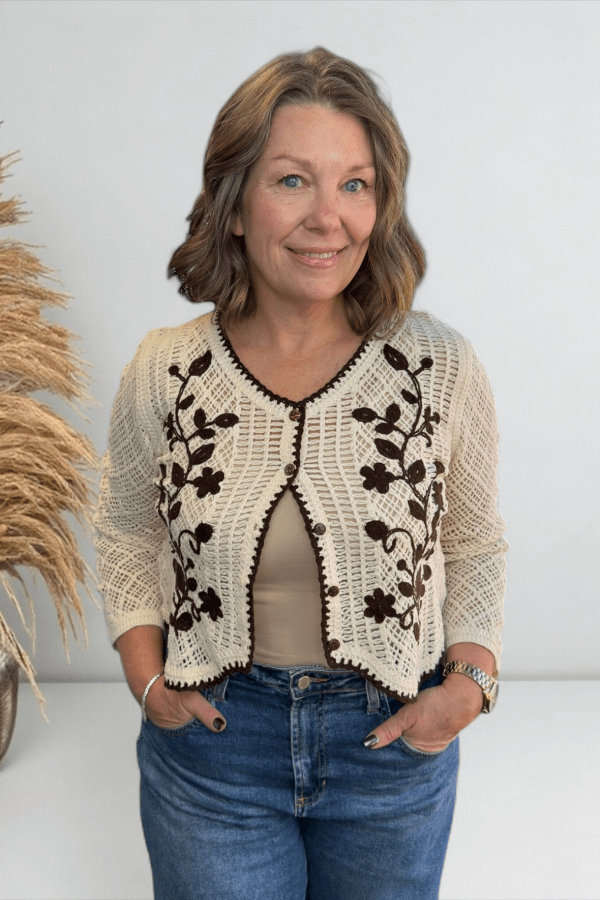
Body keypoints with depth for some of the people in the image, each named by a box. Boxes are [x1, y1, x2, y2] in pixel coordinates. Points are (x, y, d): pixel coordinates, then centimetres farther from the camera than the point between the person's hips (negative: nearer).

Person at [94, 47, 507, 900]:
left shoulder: (441, 368, -12)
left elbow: (475, 548, 3)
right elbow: (126, 539, 6)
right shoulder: (162, 375, -11)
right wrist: (148, 682, -3)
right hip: (209, 740, 0)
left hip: (392, 739, 1)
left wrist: (471, 682, -9)